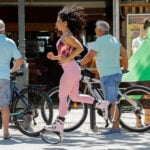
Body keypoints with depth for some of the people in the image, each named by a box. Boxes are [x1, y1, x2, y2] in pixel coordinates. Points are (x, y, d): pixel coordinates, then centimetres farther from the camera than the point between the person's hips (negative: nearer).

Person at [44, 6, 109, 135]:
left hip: (70, 70, -10)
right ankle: (99, 104, 14)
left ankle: (59, 125, 0)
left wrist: (66, 59, -20)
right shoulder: (65, 36, 16)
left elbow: (80, 48, -25)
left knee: (62, 97, -3)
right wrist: (54, 57, 9)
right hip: (72, 70, 10)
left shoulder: (67, 36, -13)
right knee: (75, 96, 15)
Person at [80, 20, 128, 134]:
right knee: (113, 102, 12)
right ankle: (116, 126, 12)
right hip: (116, 73, 9)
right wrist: (125, 67, 33)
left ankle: (115, 128, -12)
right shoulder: (114, 39, 14)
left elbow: (89, 57, -12)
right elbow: (124, 53, 22)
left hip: (107, 76, -9)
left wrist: (79, 64, 3)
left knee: (111, 102, -10)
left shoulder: (100, 41, -12)